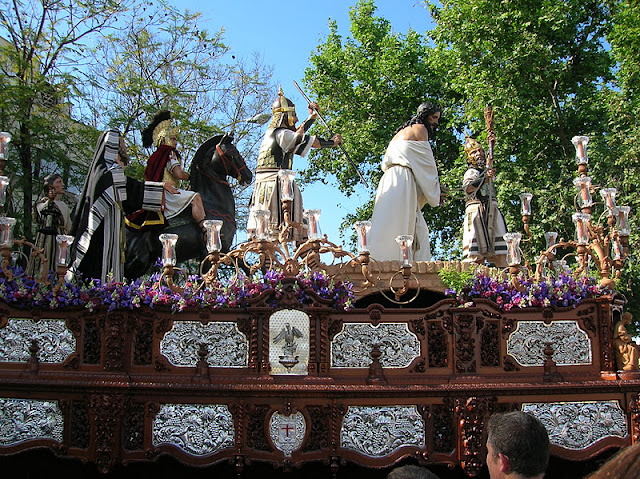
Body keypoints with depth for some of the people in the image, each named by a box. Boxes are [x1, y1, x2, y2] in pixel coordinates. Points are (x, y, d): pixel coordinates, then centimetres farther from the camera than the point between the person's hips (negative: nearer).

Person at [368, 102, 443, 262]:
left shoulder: (401, 132, 29)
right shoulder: (420, 129, 4)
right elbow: (428, 163, 1)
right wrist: (435, 192, 11)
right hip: (403, 180, -9)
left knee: (418, 229, 3)